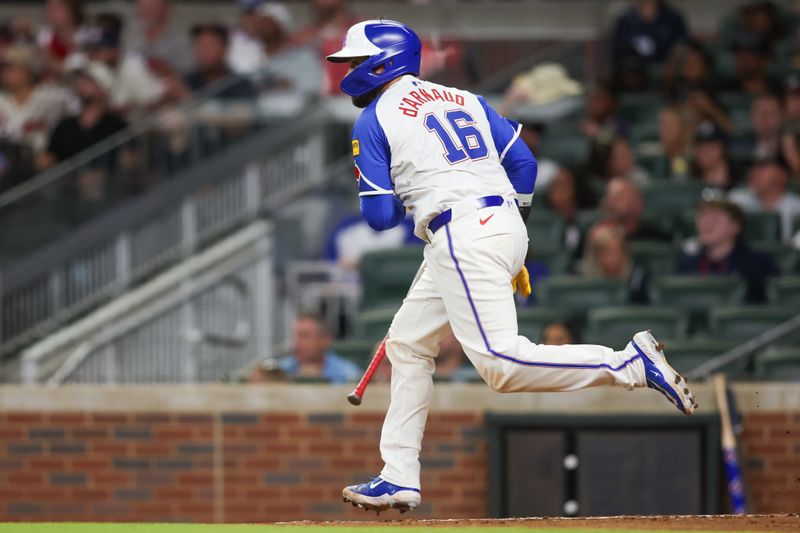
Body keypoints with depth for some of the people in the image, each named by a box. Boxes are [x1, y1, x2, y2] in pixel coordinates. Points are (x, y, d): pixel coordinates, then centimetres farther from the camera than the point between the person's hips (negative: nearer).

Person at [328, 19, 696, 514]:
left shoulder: (374, 120, 2)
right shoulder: (465, 99, 22)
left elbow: (380, 216, -2)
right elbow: (523, 162, 17)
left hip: (462, 236, -9)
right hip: (506, 225, 9)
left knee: (502, 363, -16)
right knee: (408, 344, 19)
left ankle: (633, 362, -24)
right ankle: (399, 478, 18)